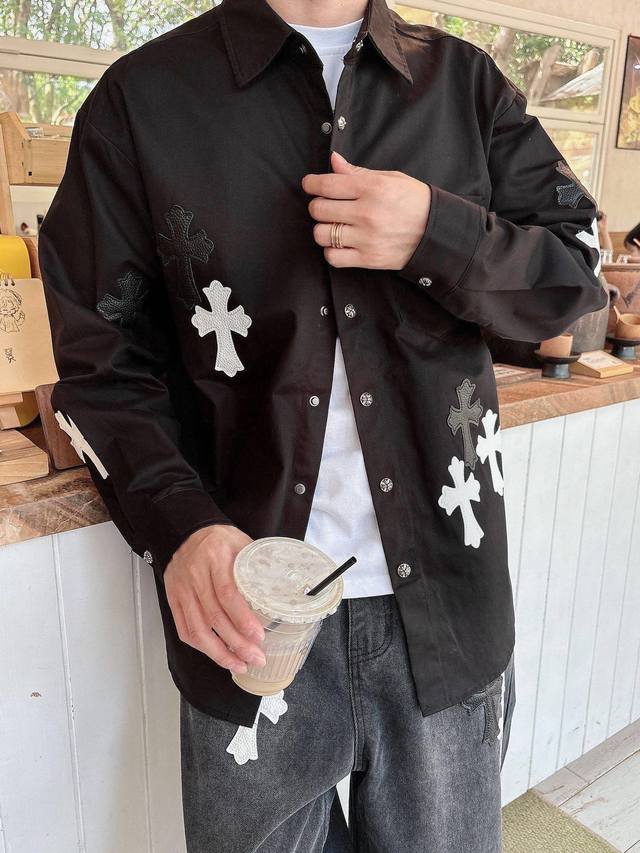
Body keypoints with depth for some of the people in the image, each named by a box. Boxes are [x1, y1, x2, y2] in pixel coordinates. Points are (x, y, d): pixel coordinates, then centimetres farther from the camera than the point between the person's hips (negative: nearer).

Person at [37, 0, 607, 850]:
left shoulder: (466, 81, 6)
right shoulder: (141, 97, -3)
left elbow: (578, 272, 5)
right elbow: (104, 360, -3)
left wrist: (437, 237, -14)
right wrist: (180, 524, -20)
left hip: (446, 597, 3)